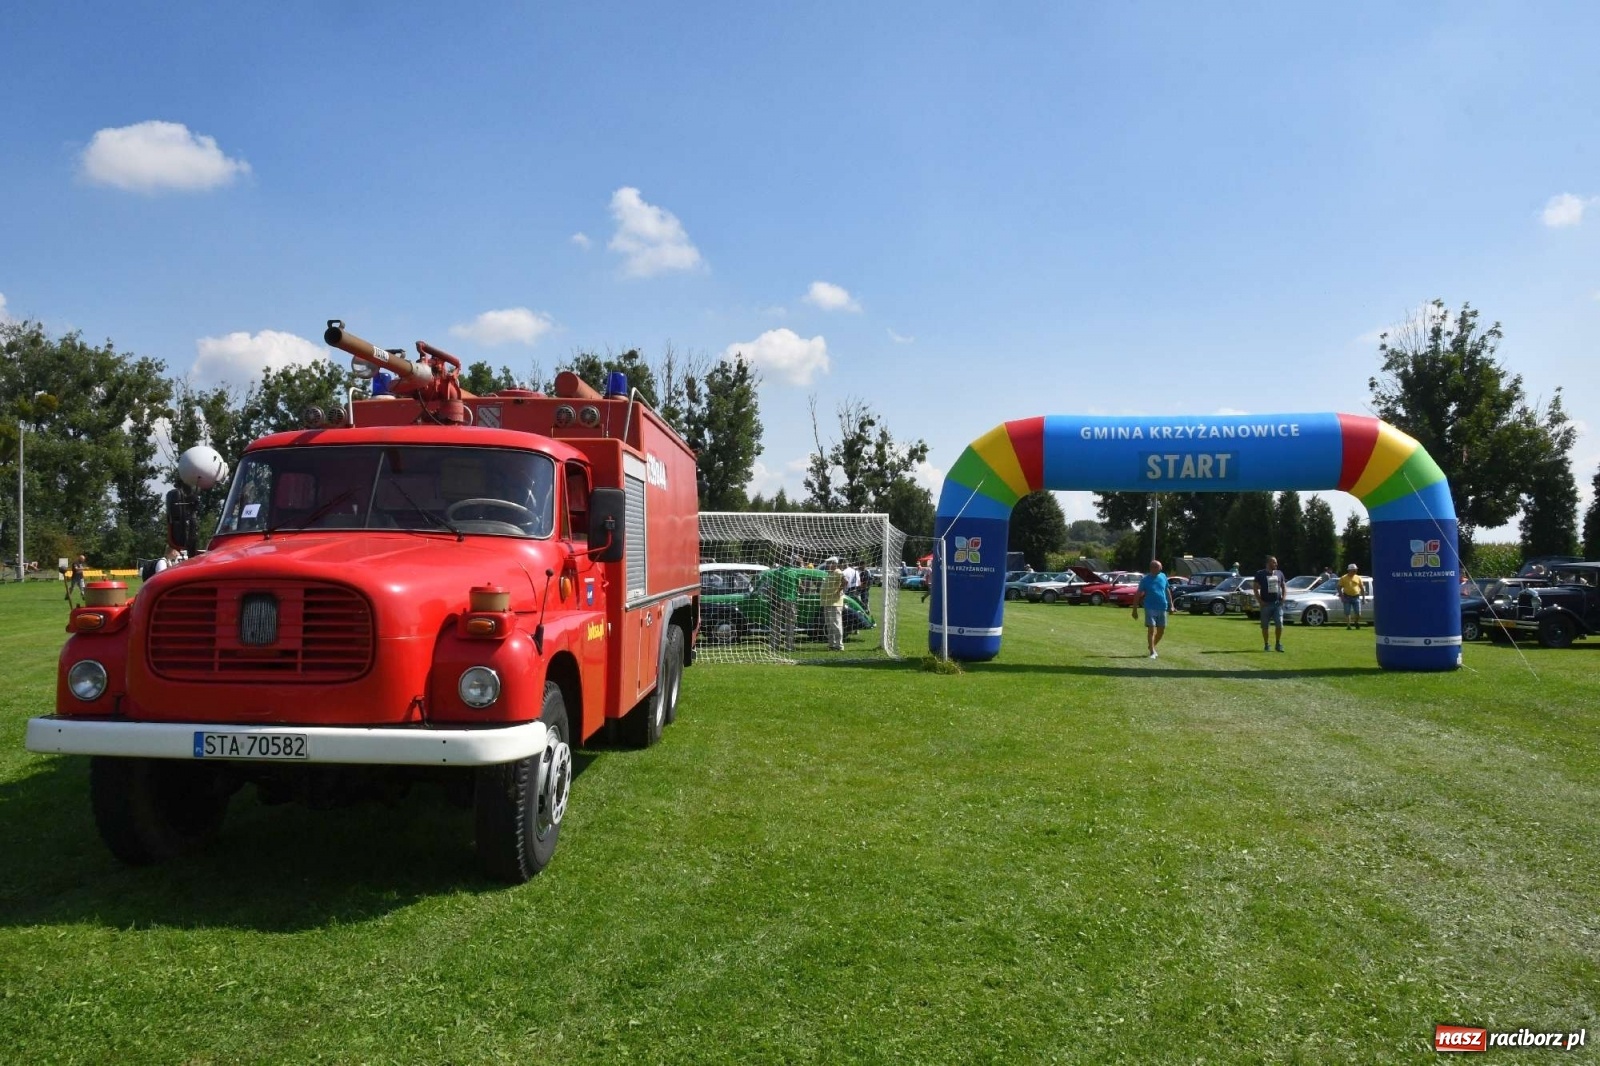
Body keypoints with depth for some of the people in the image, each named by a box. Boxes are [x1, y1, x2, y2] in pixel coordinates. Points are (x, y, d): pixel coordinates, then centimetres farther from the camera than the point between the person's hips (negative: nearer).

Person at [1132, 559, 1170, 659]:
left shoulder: (1163, 577, 6)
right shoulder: (1145, 579, -5)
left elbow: (1167, 591, 18)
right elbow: (1138, 595, -2)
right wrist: (1135, 610, -5)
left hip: (1162, 608, 5)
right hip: (1150, 608, -5)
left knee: (1161, 631, 10)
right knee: (1151, 630, -8)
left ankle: (1152, 647, 32)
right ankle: (1152, 652, -3)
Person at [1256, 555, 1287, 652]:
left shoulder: (1279, 573, 11)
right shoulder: (1260, 574, -1)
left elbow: (1283, 587, 19)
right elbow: (1256, 588, -1)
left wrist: (1283, 598, 5)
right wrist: (1260, 601, -10)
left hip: (1278, 603, 3)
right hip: (1266, 604, -3)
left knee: (1280, 624, -4)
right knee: (1265, 626, 3)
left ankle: (1278, 644, 10)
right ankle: (1266, 645, 13)